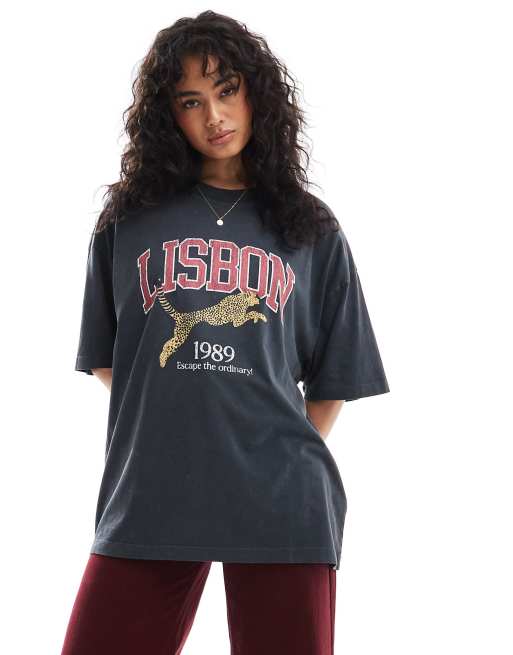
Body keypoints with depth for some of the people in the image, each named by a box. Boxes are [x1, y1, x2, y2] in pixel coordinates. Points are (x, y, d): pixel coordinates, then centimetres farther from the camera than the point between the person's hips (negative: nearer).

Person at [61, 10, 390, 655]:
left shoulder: (311, 228, 10)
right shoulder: (128, 219, 10)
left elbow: (333, 378, 12)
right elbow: (103, 357, 13)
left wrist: (290, 459, 5)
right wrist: (168, 423, 5)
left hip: (281, 505, 0)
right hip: (146, 497, 0)